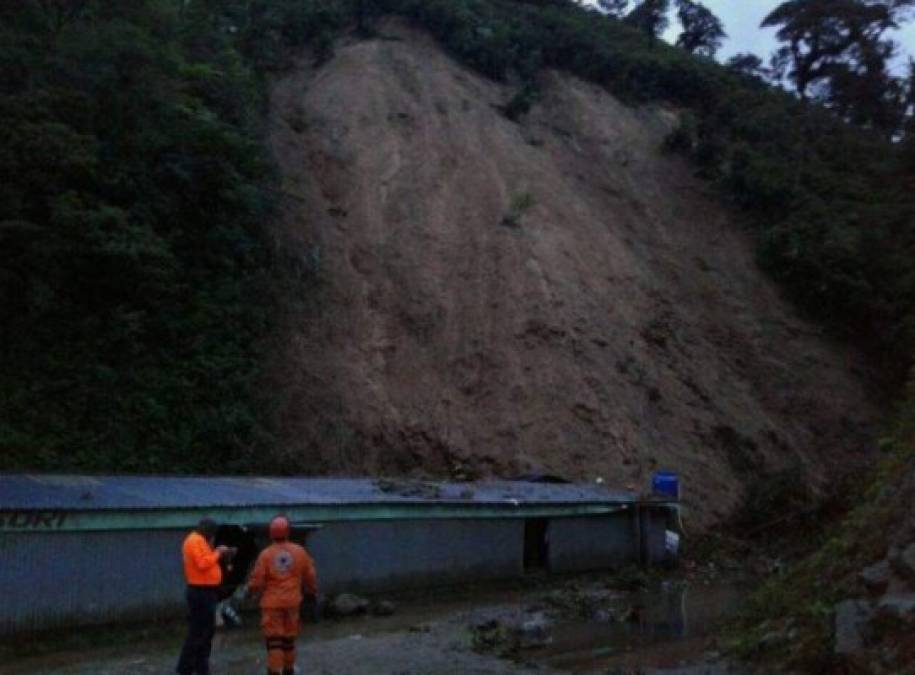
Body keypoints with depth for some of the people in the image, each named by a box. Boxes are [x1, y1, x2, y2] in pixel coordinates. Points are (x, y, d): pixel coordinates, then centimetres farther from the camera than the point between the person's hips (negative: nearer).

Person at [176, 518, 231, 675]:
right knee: (197, 632, -8)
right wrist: (217, 552, -14)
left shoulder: (199, 541, 18)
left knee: (206, 631, 15)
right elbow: (203, 564, -25)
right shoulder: (195, 541, -15)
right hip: (201, 592, -11)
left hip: (205, 591, 11)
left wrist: (218, 553, 9)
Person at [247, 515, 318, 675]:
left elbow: (256, 581, -10)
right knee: (289, 638, 17)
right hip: (292, 602, 3)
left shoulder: (266, 554, -12)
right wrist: (312, 589, 25)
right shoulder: (299, 551, -3)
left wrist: (252, 588, 13)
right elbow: (310, 575, 5)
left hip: (271, 603, -3)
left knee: (274, 640, -1)